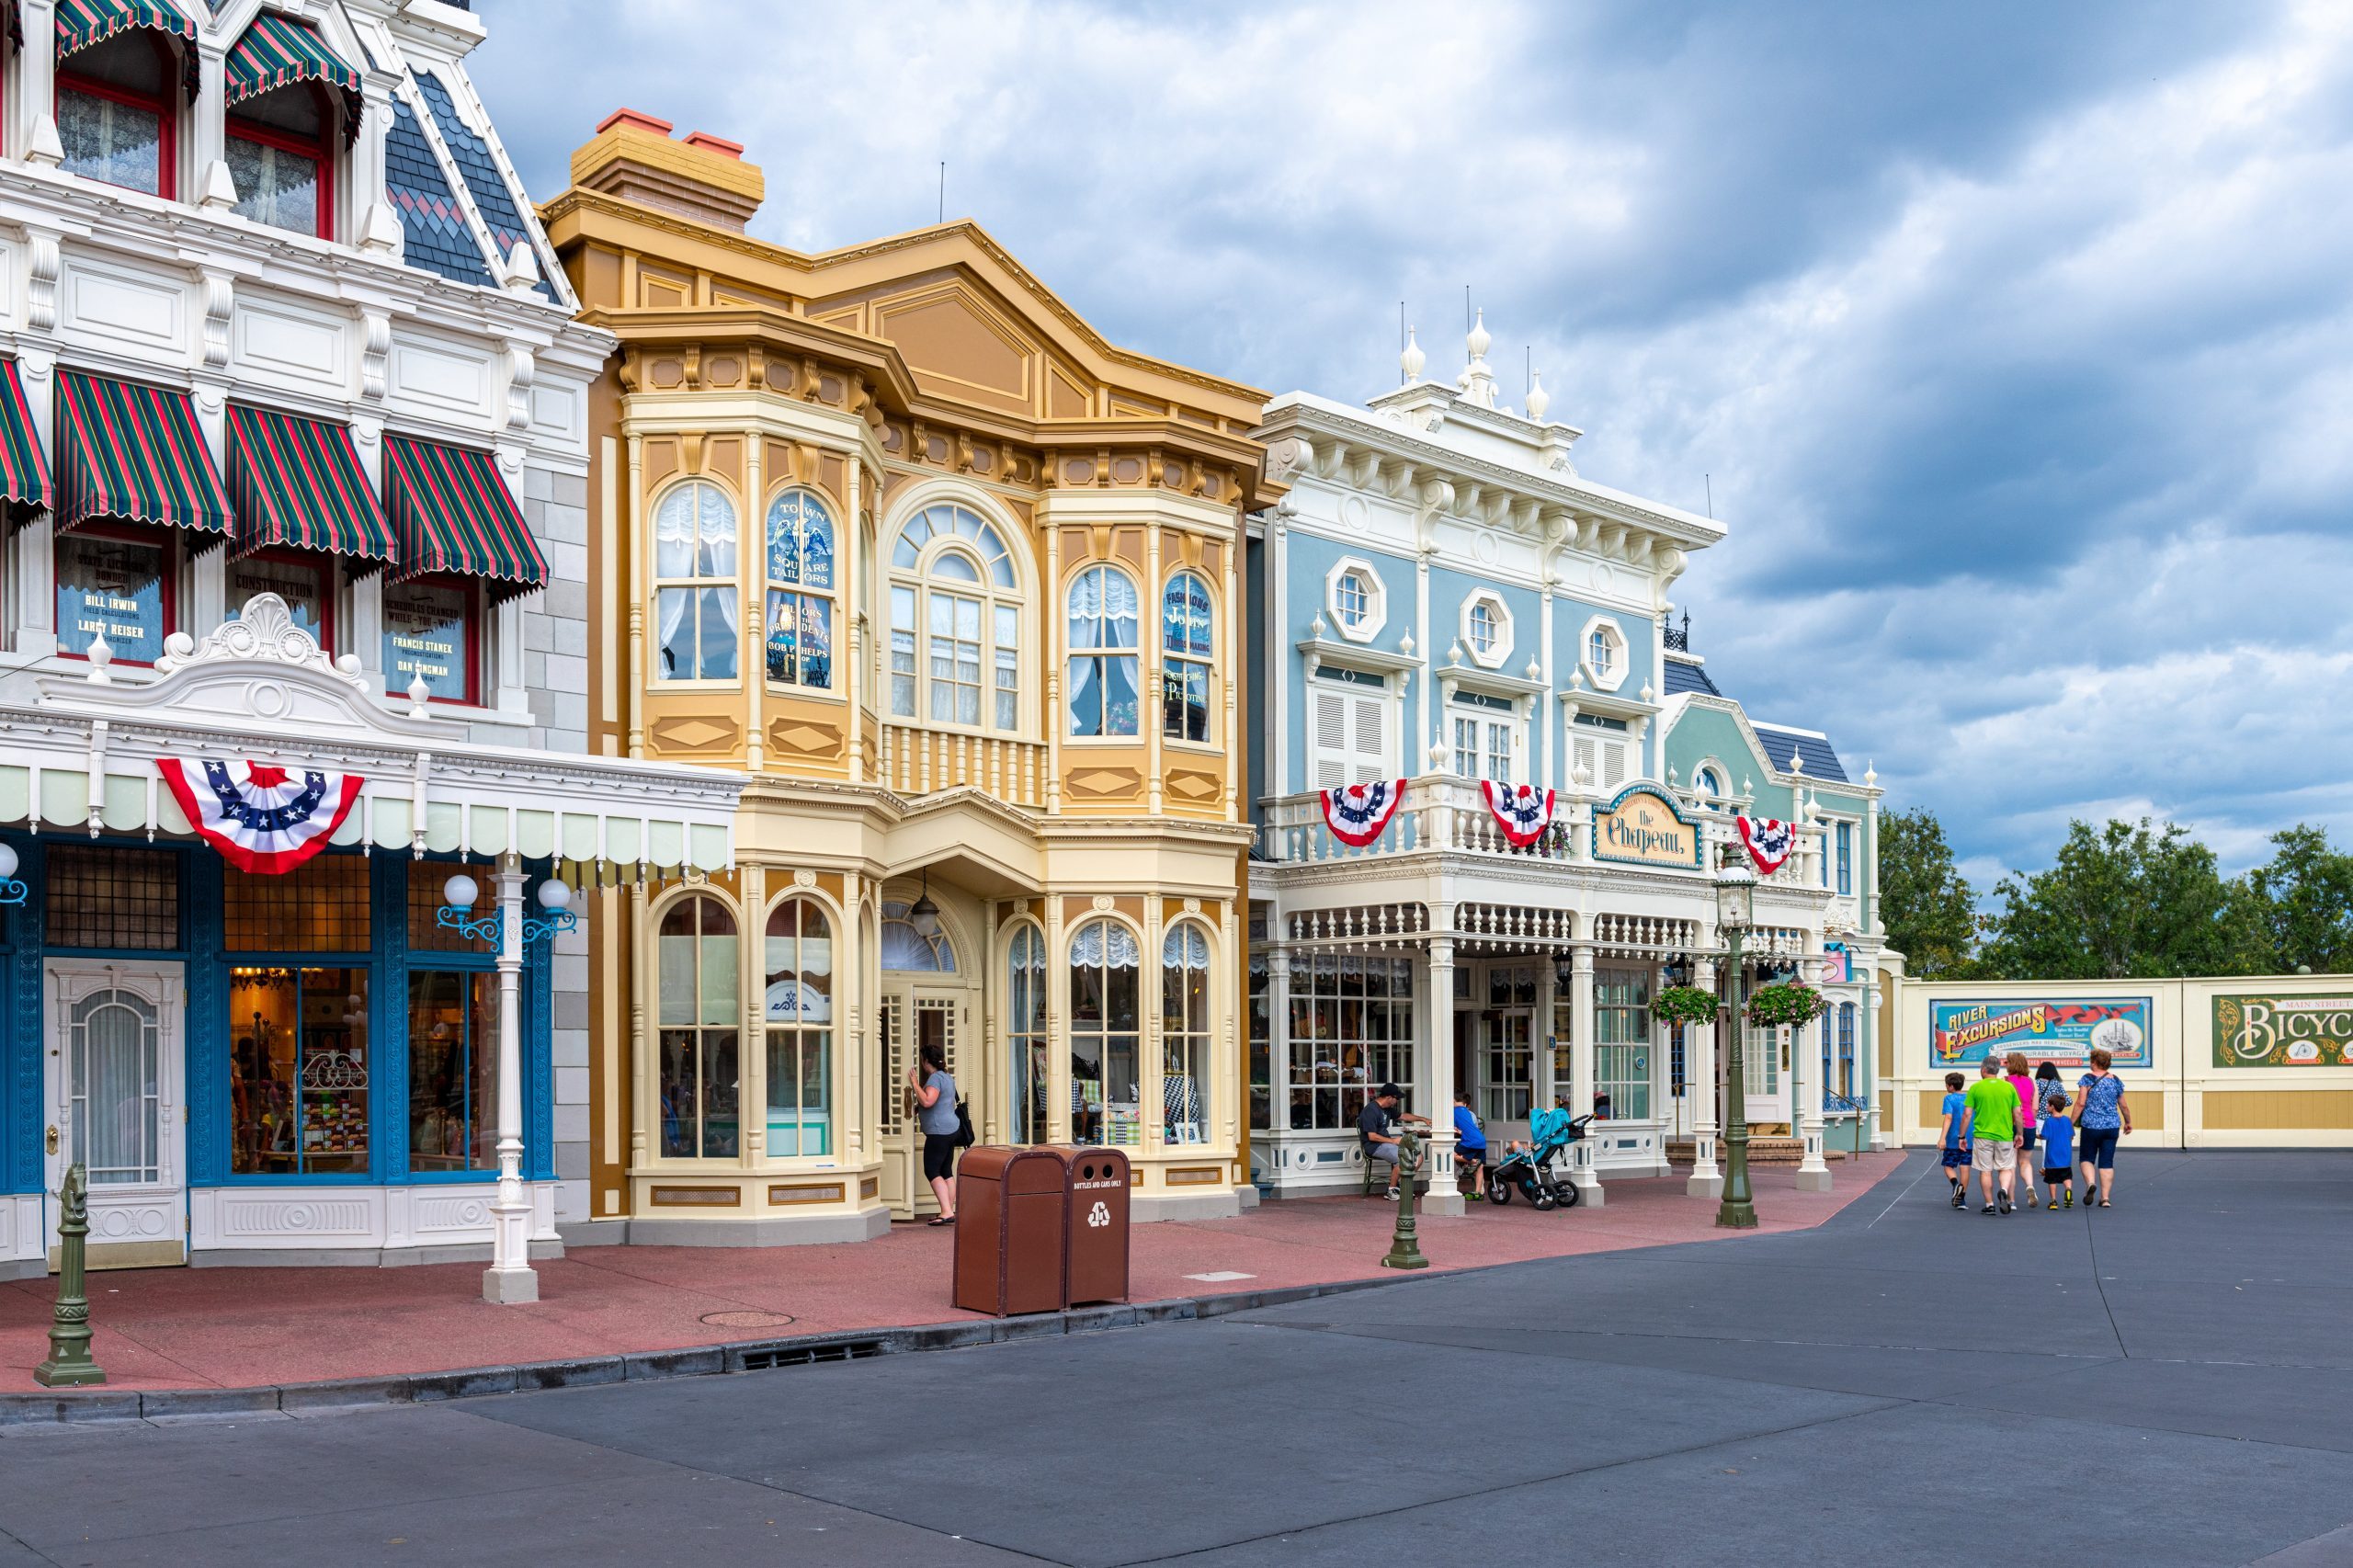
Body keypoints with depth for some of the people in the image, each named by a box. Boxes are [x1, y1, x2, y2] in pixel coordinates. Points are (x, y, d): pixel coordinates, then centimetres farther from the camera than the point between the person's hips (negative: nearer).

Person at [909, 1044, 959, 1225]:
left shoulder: (935, 1078, -13)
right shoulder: (947, 1078, 18)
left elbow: (927, 1101, -28)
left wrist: (915, 1083, -17)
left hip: (938, 1132, -10)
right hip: (950, 1129, 10)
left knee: (932, 1171, -10)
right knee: (946, 1171, 10)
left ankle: (947, 1211, -18)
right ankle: (949, 1211, 10)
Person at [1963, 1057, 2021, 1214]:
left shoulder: (1975, 1087, -4)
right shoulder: (2009, 1087, 1)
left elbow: (1968, 1115, -3)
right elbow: (2017, 1114, 3)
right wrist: (2018, 1134, 15)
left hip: (1982, 1136, -1)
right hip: (2005, 1136, 1)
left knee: (1985, 1171, 7)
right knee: (2005, 1168, 12)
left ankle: (1990, 1205, 10)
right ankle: (2004, 1190, -15)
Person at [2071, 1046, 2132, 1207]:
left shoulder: (2088, 1079, -7)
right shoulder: (2116, 1081, 5)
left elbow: (2080, 1103, -12)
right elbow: (2124, 1106, 12)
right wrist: (2128, 1122, 28)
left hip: (2091, 1126, -3)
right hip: (2112, 1126, 3)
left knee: (2086, 1158, 12)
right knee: (2107, 1162, 6)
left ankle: (2090, 1183, -14)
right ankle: (2105, 1197, 2)